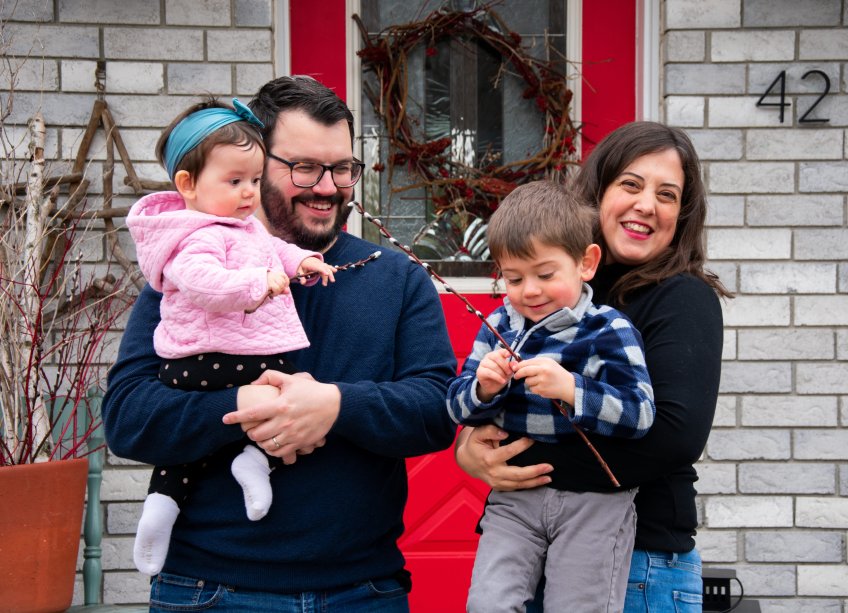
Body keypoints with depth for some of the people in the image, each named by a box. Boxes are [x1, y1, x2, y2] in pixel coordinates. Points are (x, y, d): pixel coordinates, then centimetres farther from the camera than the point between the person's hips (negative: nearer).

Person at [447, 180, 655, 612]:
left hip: (594, 502, -3)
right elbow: (458, 408, 7)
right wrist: (483, 390, -16)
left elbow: (639, 414, -17)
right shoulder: (498, 327, 6)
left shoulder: (609, 331, -8)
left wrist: (571, 390, -31)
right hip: (515, 498, 3)